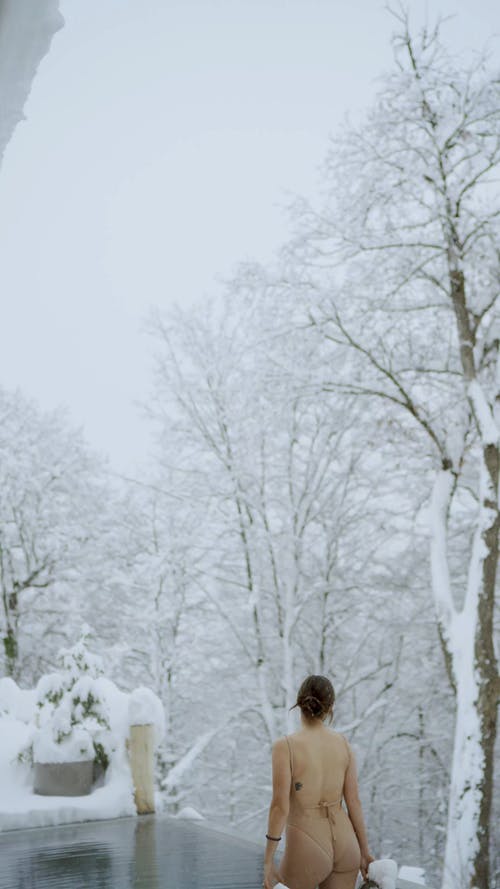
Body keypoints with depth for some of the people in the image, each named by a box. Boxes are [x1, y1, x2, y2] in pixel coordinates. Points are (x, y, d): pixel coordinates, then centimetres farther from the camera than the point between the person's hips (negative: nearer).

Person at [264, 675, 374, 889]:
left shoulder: (285, 746, -15)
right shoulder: (343, 743, 0)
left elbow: (279, 807, -17)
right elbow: (354, 801, 4)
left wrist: (268, 862, -12)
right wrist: (364, 851, 13)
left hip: (308, 851, -5)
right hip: (344, 845, 5)